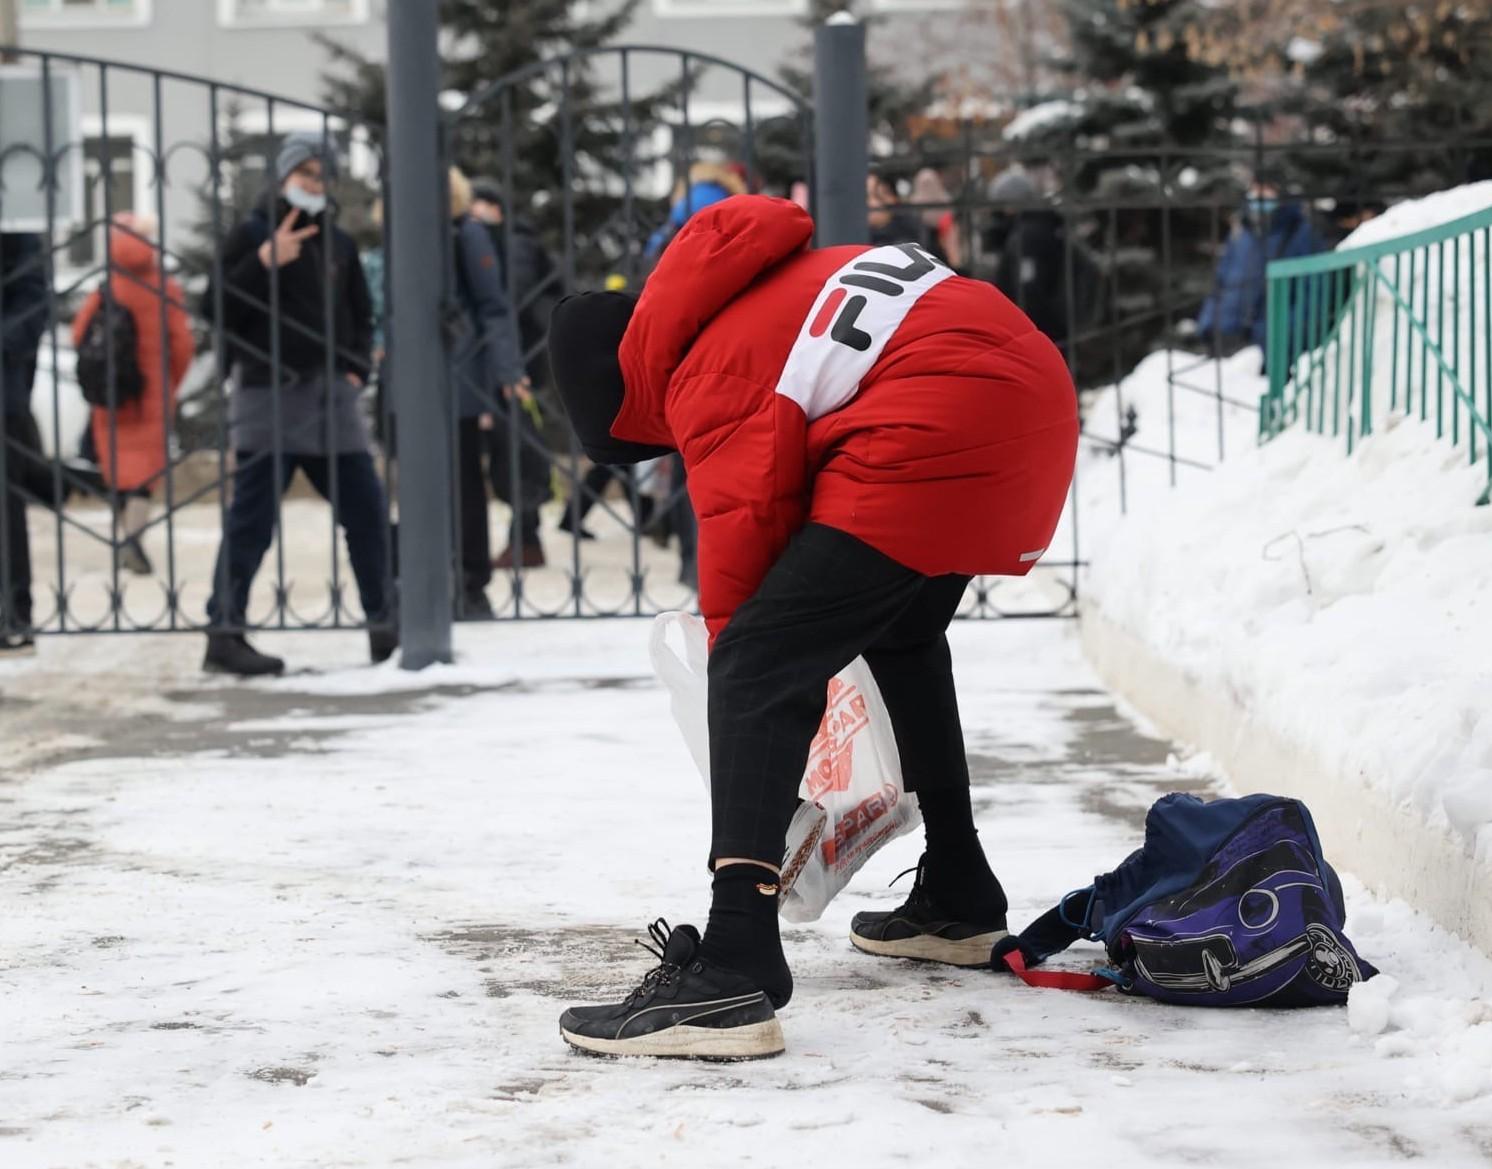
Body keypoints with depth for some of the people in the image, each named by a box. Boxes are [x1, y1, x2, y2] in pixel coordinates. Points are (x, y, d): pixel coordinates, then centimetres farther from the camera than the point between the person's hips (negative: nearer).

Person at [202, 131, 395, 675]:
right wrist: (264, 262, -16)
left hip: (331, 396, 5)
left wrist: (357, 369, 7)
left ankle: (384, 624, 14)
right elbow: (215, 307, -8)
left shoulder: (338, 242, 16)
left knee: (367, 510, 5)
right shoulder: (251, 234, 0)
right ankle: (224, 634, -5)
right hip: (269, 394, -5)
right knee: (252, 518, -8)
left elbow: (361, 316, 22)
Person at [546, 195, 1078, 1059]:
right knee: (903, 633, 32)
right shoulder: (785, 282, 27)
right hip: (1039, 400, 10)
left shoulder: (715, 374, 2)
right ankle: (959, 903, 44)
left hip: (936, 437, -10)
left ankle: (734, 975, -24)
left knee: (755, 666, -11)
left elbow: (743, 531, -1)